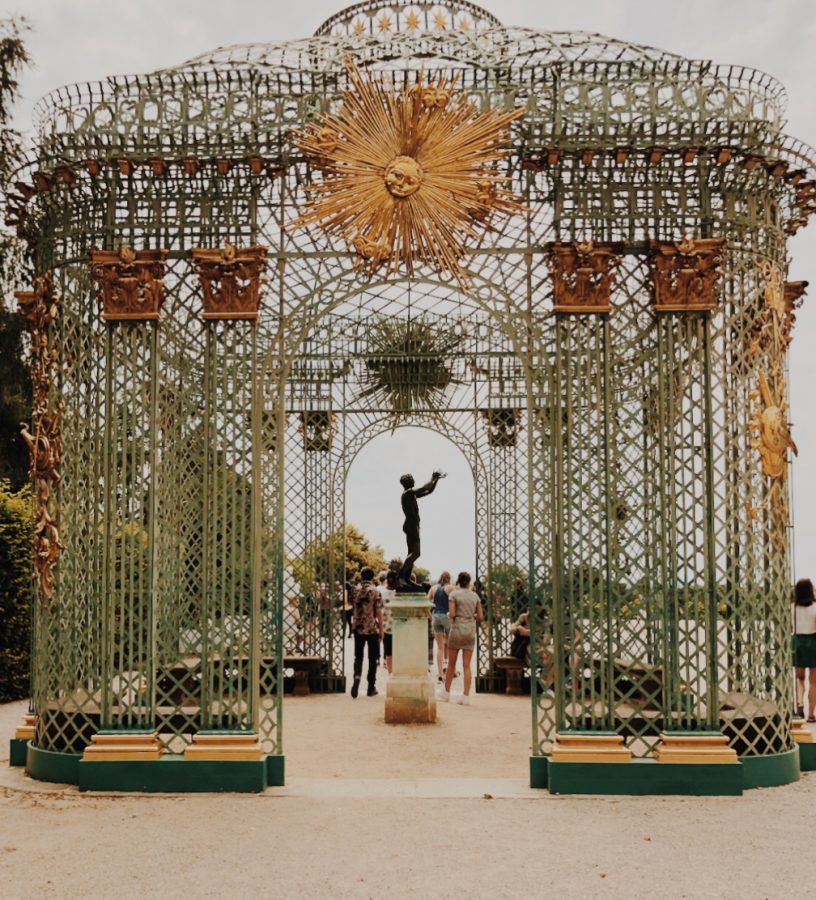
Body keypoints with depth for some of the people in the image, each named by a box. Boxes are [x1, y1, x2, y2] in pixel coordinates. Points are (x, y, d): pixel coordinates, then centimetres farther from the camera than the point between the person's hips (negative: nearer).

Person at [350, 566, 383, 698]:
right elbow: (379, 612, -8)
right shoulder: (375, 591, -8)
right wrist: (381, 630, -2)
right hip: (373, 629, -3)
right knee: (373, 658, 7)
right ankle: (371, 687, 10)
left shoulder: (355, 590, 2)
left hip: (358, 629, 3)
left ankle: (357, 676, -15)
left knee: (358, 656, 12)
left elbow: (353, 609, 12)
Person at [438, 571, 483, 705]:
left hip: (457, 628, -2)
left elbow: (452, 614, -12)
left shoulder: (454, 594, -4)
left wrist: (449, 614, 9)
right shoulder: (475, 596, 6)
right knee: (466, 665, 2)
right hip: (471, 630, 3)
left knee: (451, 663, 10)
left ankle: (446, 692, 19)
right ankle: (466, 696, -4)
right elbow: (480, 617, 5)